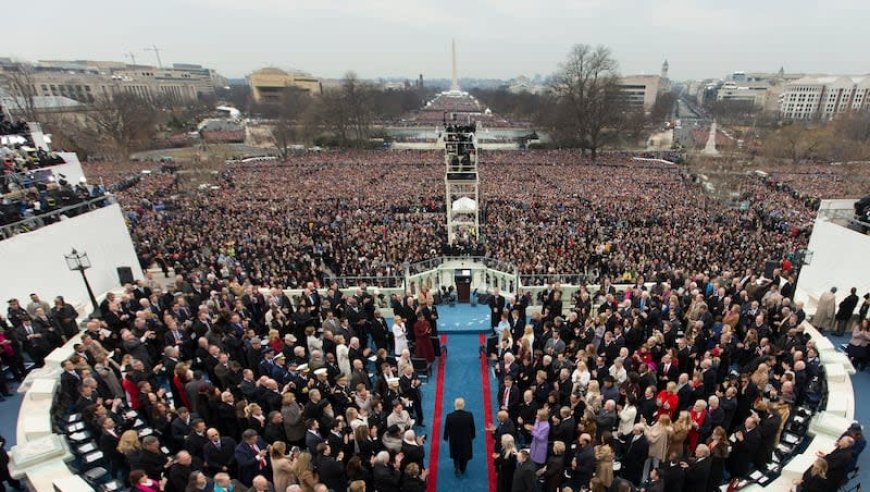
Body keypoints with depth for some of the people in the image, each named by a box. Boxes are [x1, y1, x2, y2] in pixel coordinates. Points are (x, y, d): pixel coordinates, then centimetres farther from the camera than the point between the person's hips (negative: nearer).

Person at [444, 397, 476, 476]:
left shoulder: (449, 416, -25)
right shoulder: (469, 415, -23)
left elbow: (446, 429, -11)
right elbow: (472, 427, -9)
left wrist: (446, 438, 7)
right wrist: (472, 436, 9)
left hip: (454, 440, -1)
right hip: (466, 440, 1)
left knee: (455, 455, 27)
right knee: (465, 455, 26)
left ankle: (457, 468, 20)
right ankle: (462, 470, 43)